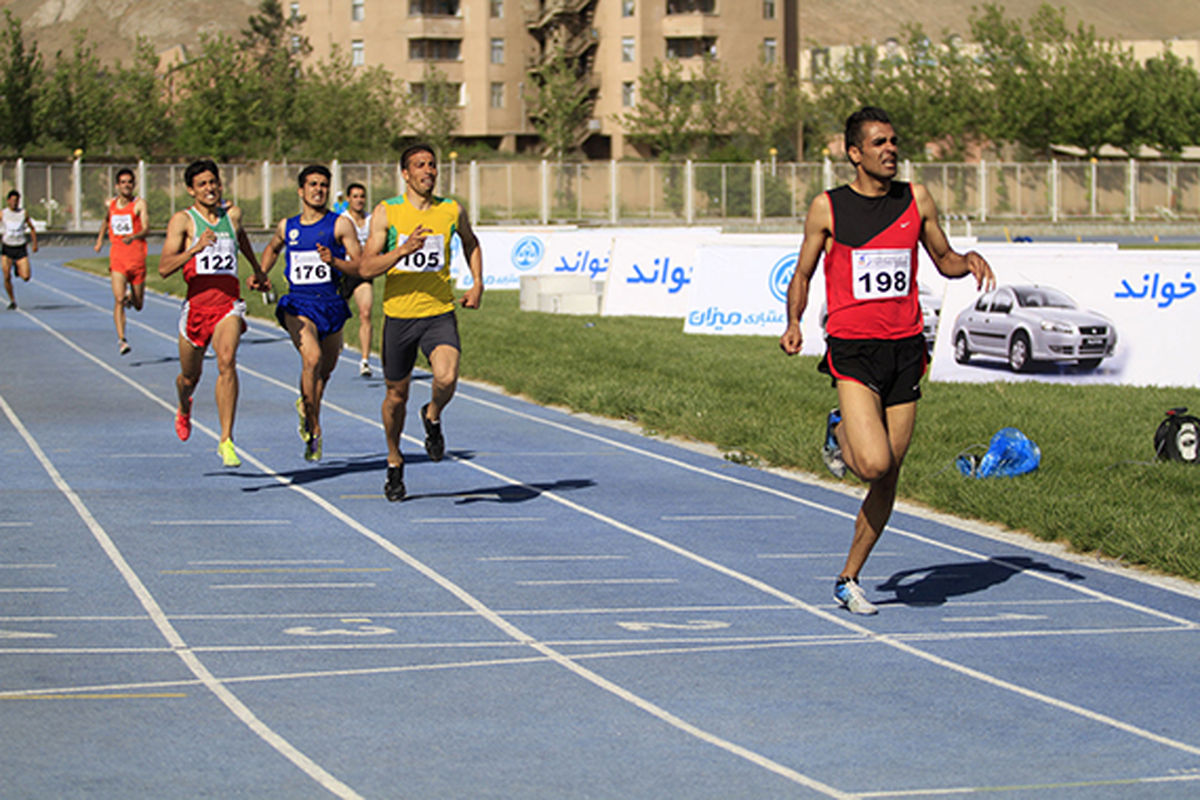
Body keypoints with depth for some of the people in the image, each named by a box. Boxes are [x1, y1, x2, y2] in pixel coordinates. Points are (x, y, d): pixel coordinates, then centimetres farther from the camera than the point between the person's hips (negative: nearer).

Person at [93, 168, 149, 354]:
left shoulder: (139, 204, -5)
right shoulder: (110, 205, 8)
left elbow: (146, 229, -17)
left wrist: (133, 237, -35)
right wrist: (100, 239, 28)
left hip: (137, 257, -1)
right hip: (117, 256, 1)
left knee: (138, 305, 11)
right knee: (119, 300, -16)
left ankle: (132, 296, 48)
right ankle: (121, 339, -19)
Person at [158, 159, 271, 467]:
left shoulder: (233, 214, 9)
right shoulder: (183, 220, -3)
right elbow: (164, 268, -13)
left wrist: (257, 270, 48)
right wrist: (196, 248, -27)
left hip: (228, 304, 1)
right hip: (197, 304, -1)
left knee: (227, 363, -24)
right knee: (190, 376, 15)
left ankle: (226, 441, -24)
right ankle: (184, 408, 53)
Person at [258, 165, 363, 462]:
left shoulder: (341, 224, 0)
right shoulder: (287, 227, 9)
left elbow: (361, 266, -4)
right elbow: (272, 248, 32)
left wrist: (334, 261, -21)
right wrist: (261, 275, 17)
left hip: (331, 302, 1)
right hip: (298, 303, -1)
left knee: (324, 370, 14)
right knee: (311, 358, -25)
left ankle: (306, 406, 48)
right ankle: (314, 430, -16)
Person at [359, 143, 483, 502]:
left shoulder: (452, 211, 2)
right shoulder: (386, 213, -4)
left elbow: (470, 243, 25)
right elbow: (366, 268, -11)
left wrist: (477, 283, 13)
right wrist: (403, 249, -25)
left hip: (440, 313, 0)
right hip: (399, 314, 0)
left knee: (446, 378, -25)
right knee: (396, 395, 10)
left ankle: (433, 417, 10)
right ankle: (394, 462, 34)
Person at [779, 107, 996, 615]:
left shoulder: (916, 201, 7)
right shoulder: (828, 208, -1)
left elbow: (942, 259, 18)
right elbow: (802, 273, 7)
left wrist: (967, 262, -4)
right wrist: (793, 324, -9)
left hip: (905, 348, 4)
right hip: (852, 348, -4)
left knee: (888, 478, 6)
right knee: (875, 463, -22)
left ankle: (848, 580, 22)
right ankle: (840, 431, 14)